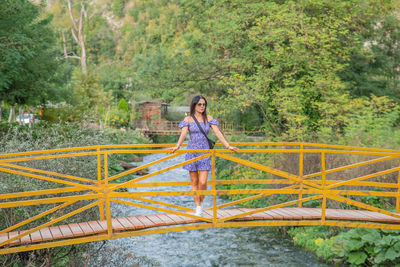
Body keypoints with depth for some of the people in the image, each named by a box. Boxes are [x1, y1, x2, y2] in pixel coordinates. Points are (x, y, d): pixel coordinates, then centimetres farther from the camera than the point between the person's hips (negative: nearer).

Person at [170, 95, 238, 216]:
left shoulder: (208, 119, 4)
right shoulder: (188, 119, 1)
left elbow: (218, 133, -1)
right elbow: (183, 134, -9)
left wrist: (228, 146, -11)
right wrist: (177, 147, -27)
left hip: (205, 152, 0)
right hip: (192, 151, 0)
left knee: (203, 182, -8)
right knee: (194, 182, 6)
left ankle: (201, 201, 18)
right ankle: (198, 207, 17)